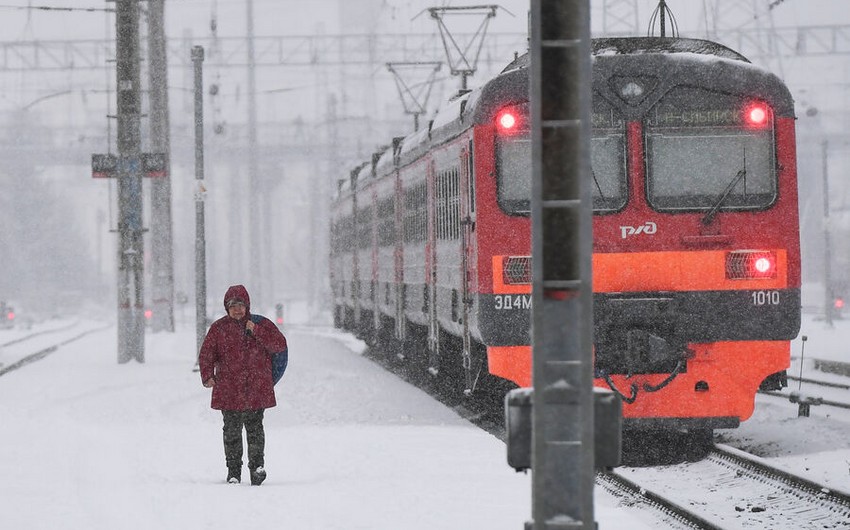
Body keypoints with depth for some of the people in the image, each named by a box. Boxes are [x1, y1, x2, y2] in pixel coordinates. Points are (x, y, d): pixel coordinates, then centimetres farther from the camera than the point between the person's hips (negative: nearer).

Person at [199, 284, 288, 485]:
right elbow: (206, 354, 7)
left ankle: (257, 465, 6)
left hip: (257, 389, 0)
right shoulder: (219, 328, 7)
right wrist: (207, 376, -9)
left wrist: (257, 331, -12)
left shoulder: (262, 324, 7)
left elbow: (280, 344, -4)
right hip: (229, 389, 1)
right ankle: (233, 471, 9)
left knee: (255, 428, -2)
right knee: (232, 430, 2)